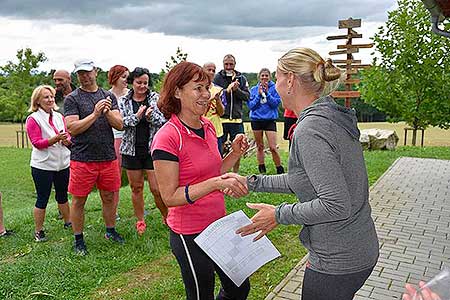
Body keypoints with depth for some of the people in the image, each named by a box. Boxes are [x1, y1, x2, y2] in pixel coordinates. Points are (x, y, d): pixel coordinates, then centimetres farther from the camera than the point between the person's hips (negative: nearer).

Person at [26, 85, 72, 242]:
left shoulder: (59, 116, 8)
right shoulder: (33, 119, -8)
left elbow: (68, 135, 11)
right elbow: (37, 143, -14)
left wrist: (67, 140, -13)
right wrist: (55, 139, -28)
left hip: (62, 163, 5)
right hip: (42, 166, -5)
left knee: (62, 195, 18)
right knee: (42, 198, 3)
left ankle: (68, 222, 32)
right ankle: (38, 231, 16)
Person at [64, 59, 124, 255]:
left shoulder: (109, 96, 9)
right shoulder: (72, 99, -1)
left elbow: (119, 125, 2)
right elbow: (72, 128, -12)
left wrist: (107, 112, -16)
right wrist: (95, 114, -19)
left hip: (108, 158, 3)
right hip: (82, 159, -3)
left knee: (109, 197, 14)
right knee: (79, 201, 6)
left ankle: (110, 231, 33)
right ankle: (78, 240, 22)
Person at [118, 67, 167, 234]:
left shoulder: (156, 98, 2)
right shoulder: (123, 101, 5)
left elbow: (164, 120, -5)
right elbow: (120, 122, -6)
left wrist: (151, 115, -23)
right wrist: (137, 116, -21)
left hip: (153, 148, -2)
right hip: (132, 150, 2)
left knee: (157, 189, -3)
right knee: (136, 188, 11)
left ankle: (166, 216, 22)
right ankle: (140, 221, 28)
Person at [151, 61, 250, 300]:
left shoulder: (207, 126, 3)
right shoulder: (167, 138, -20)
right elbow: (169, 197, -21)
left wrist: (234, 154, -3)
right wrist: (216, 184, -29)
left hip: (218, 224, 7)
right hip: (190, 235, -7)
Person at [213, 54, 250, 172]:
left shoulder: (242, 78, 9)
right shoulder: (217, 77, 2)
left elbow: (247, 96, 2)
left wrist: (236, 90, -14)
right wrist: (227, 89, -18)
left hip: (237, 119, 3)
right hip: (221, 119, -3)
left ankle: (235, 173, 21)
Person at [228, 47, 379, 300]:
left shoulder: (310, 130, -25)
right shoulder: (332, 117, 5)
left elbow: (336, 205, -29)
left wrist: (279, 215, -17)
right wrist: (252, 182, 11)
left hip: (338, 262, -9)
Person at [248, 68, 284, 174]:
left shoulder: (274, 88, 1)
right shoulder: (253, 89, 7)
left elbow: (276, 103, -7)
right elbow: (250, 106, 0)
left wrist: (267, 93, -13)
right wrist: (259, 94, -9)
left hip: (270, 119, -2)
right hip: (256, 119, 3)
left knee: (273, 147, -9)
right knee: (260, 146, 9)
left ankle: (280, 170, 6)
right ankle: (261, 170, 20)